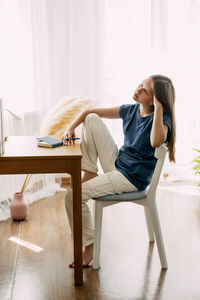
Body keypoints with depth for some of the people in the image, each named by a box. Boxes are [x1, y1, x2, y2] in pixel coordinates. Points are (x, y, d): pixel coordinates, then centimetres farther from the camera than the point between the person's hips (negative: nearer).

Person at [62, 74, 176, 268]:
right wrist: (71, 128, -4)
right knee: (92, 119, -1)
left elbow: (156, 142, -42)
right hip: (116, 164, 7)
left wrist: (158, 108, -33)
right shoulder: (130, 110, 2)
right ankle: (90, 172, 3)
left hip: (132, 178, -7)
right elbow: (90, 112, 10)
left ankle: (89, 246, 6)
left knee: (73, 196, -15)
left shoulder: (162, 118, -16)